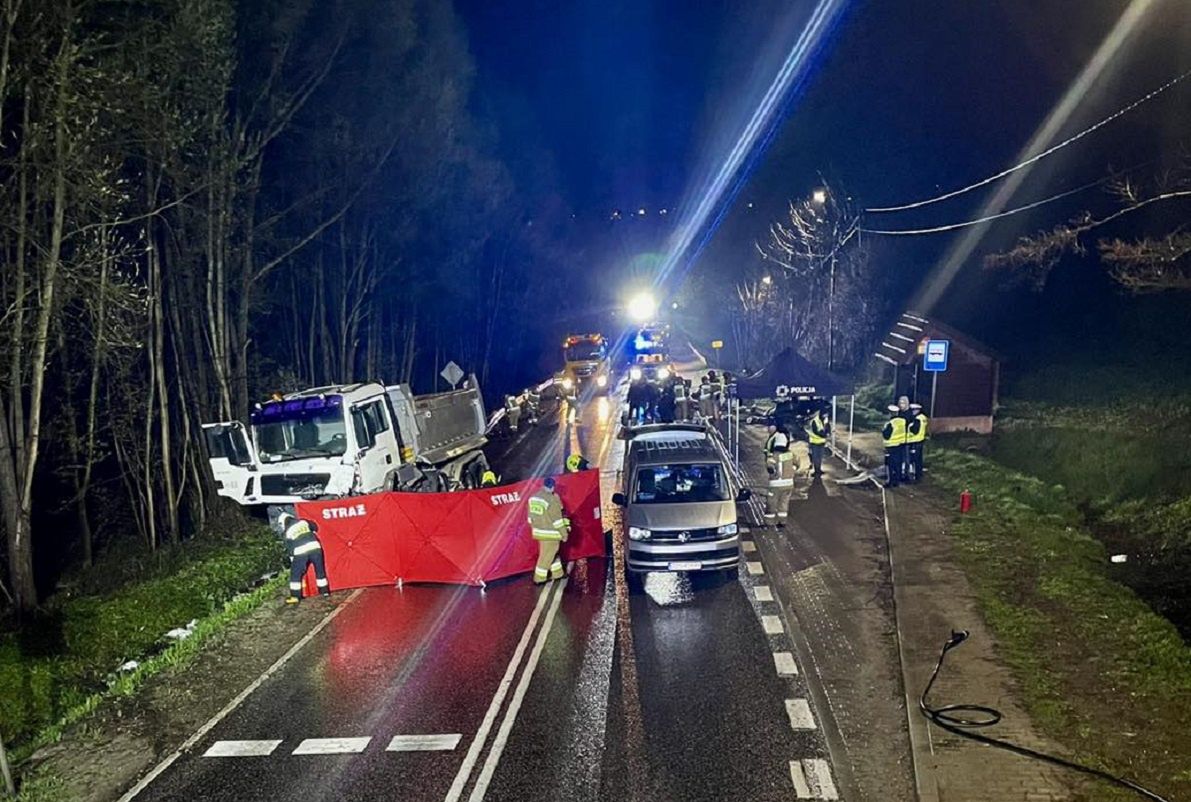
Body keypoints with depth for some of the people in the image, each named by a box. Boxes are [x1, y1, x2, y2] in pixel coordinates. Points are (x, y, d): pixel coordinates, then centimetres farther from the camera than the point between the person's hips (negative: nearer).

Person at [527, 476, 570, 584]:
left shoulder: (533, 497, 2)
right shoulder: (552, 500, -21)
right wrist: (564, 534, -7)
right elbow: (557, 519, -17)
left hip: (538, 531, 8)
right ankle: (539, 579, 12)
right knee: (546, 556, 5)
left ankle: (557, 573, 34)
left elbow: (531, 516, 10)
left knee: (552, 553, 22)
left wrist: (534, 528, 22)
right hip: (550, 533, -8)